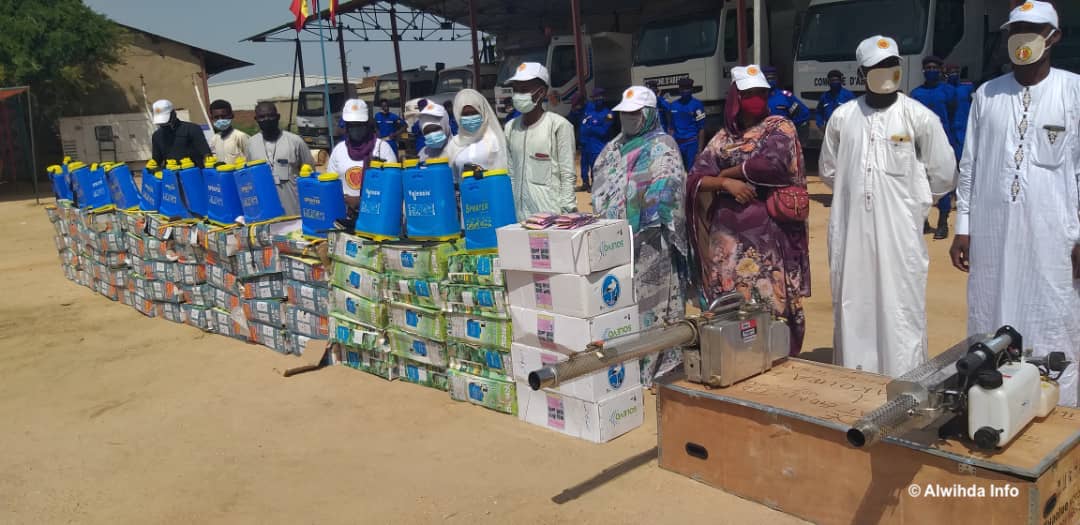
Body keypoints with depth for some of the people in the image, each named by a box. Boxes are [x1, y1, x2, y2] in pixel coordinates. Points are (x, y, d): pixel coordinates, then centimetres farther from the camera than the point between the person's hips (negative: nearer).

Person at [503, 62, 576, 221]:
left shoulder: (558, 125, -6)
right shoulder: (510, 127, 11)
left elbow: (568, 176, -6)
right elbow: (511, 174, 15)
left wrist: (566, 213, -9)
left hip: (552, 214, -5)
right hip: (519, 216, 5)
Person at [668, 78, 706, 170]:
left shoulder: (697, 105, -4)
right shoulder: (673, 105, 9)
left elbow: (701, 128, -5)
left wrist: (700, 148, -11)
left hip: (692, 143, -4)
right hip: (677, 143, 4)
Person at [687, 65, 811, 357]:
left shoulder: (780, 127, 3)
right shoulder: (722, 138, 13)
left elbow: (772, 163, -16)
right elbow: (695, 180, 5)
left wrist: (726, 172, -4)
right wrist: (726, 183, -14)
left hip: (768, 232, -3)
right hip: (729, 234, 4)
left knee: (772, 302, -3)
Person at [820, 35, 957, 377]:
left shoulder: (919, 117, -2)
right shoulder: (843, 116, 5)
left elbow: (944, 175, 4)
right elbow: (829, 171, 17)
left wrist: (909, 201, 9)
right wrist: (856, 193, 11)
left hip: (899, 230, -2)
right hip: (851, 229, 3)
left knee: (901, 310, 0)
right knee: (853, 307, 9)